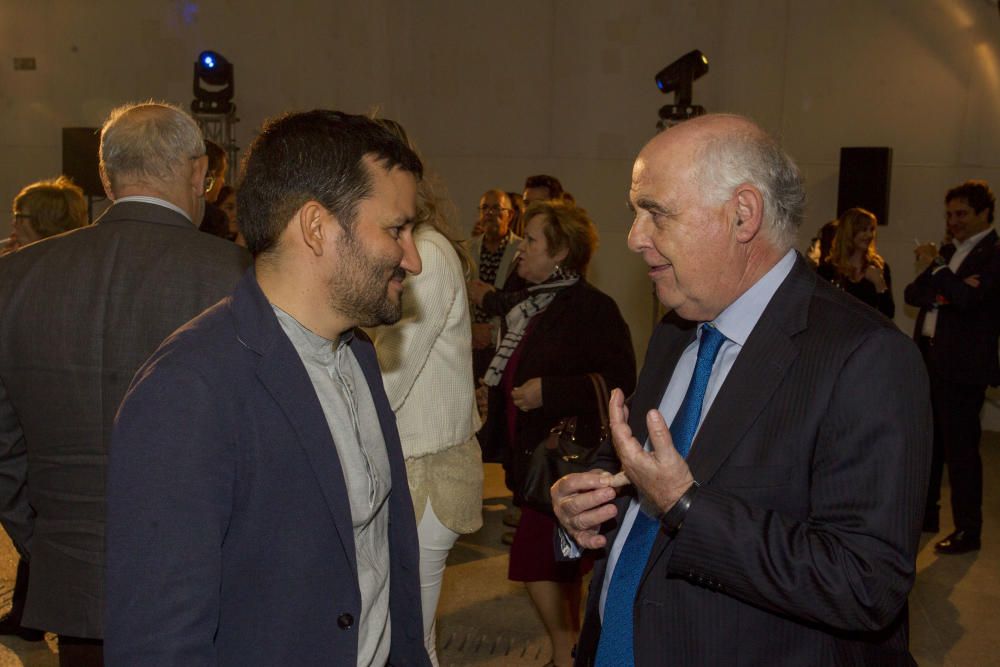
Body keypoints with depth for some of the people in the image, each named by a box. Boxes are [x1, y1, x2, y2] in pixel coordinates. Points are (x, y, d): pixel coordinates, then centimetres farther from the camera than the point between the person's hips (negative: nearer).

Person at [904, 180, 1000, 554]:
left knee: (960, 447, -2)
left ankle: (968, 531, 9)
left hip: (963, 365, -8)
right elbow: (912, 294, 5)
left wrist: (935, 268, -10)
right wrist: (949, 285, -13)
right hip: (928, 357, 8)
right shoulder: (948, 251, 15)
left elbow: (968, 298, -23)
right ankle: (925, 514, 31)